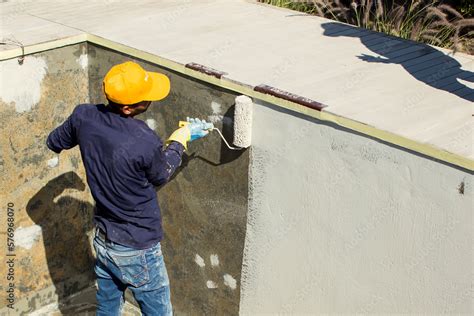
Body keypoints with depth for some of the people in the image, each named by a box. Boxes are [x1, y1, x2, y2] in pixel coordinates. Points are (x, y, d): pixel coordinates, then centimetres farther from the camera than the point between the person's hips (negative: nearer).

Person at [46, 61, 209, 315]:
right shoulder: (144, 143, -30)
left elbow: (54, 142, 9)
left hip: (103, 240, 6)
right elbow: (161, 175, -7)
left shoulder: (83, 116, -13)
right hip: (137, 251, -6)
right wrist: (182, 136, 5)